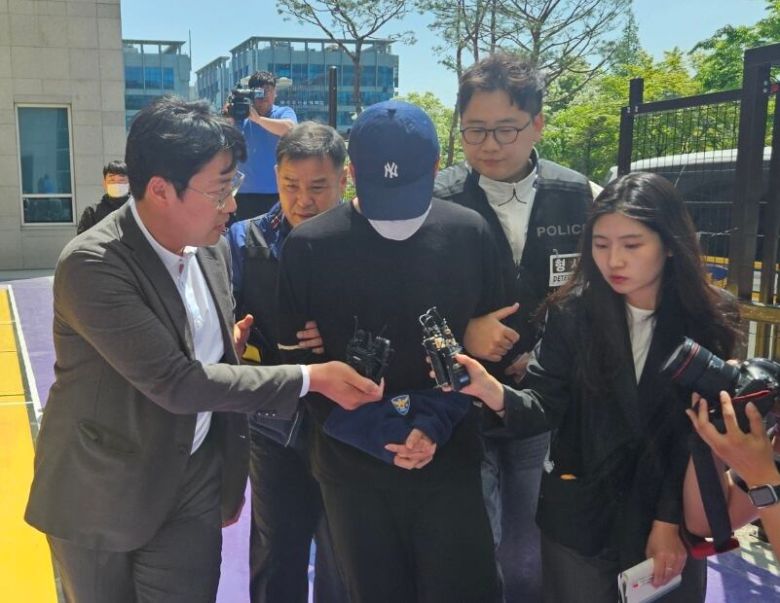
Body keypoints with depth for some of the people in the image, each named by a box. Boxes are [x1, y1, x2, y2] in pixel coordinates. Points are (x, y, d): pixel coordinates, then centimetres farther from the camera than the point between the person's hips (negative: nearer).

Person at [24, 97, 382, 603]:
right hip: (101, 498, -4)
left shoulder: (213, 246, -2)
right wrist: (312, 378, -25)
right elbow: (176, 383, -27)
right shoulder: (92, 265, -23)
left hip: (194, 491, 5)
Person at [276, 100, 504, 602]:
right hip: (353, 466, 0)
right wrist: (374, 433, -12)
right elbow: (298, 359, -4)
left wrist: (436, 422, -12)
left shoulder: (470, 235, -3)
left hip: (449, 462, 1)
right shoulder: (310, 246, -7)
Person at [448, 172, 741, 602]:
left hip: (673, 517, 1)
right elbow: (544, 406, -14)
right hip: (579, 518, 0)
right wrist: (496, 394, -35)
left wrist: (671, 521, -8)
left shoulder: (707, 323, -8)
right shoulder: (572, 313, -10)